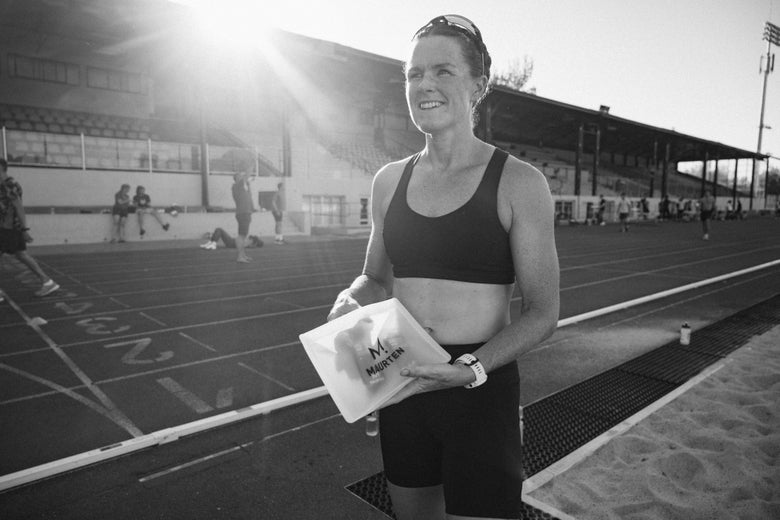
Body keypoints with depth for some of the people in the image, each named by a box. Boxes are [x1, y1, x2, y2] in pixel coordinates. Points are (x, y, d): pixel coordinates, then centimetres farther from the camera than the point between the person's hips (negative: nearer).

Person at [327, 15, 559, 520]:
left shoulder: (519, 184, -9)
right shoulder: (390, 180, 4)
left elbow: (542, 313, -7)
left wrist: (471, 368, -23)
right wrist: (350, 301, -8)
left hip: (484, 390, -4)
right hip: (400, 386, 4)